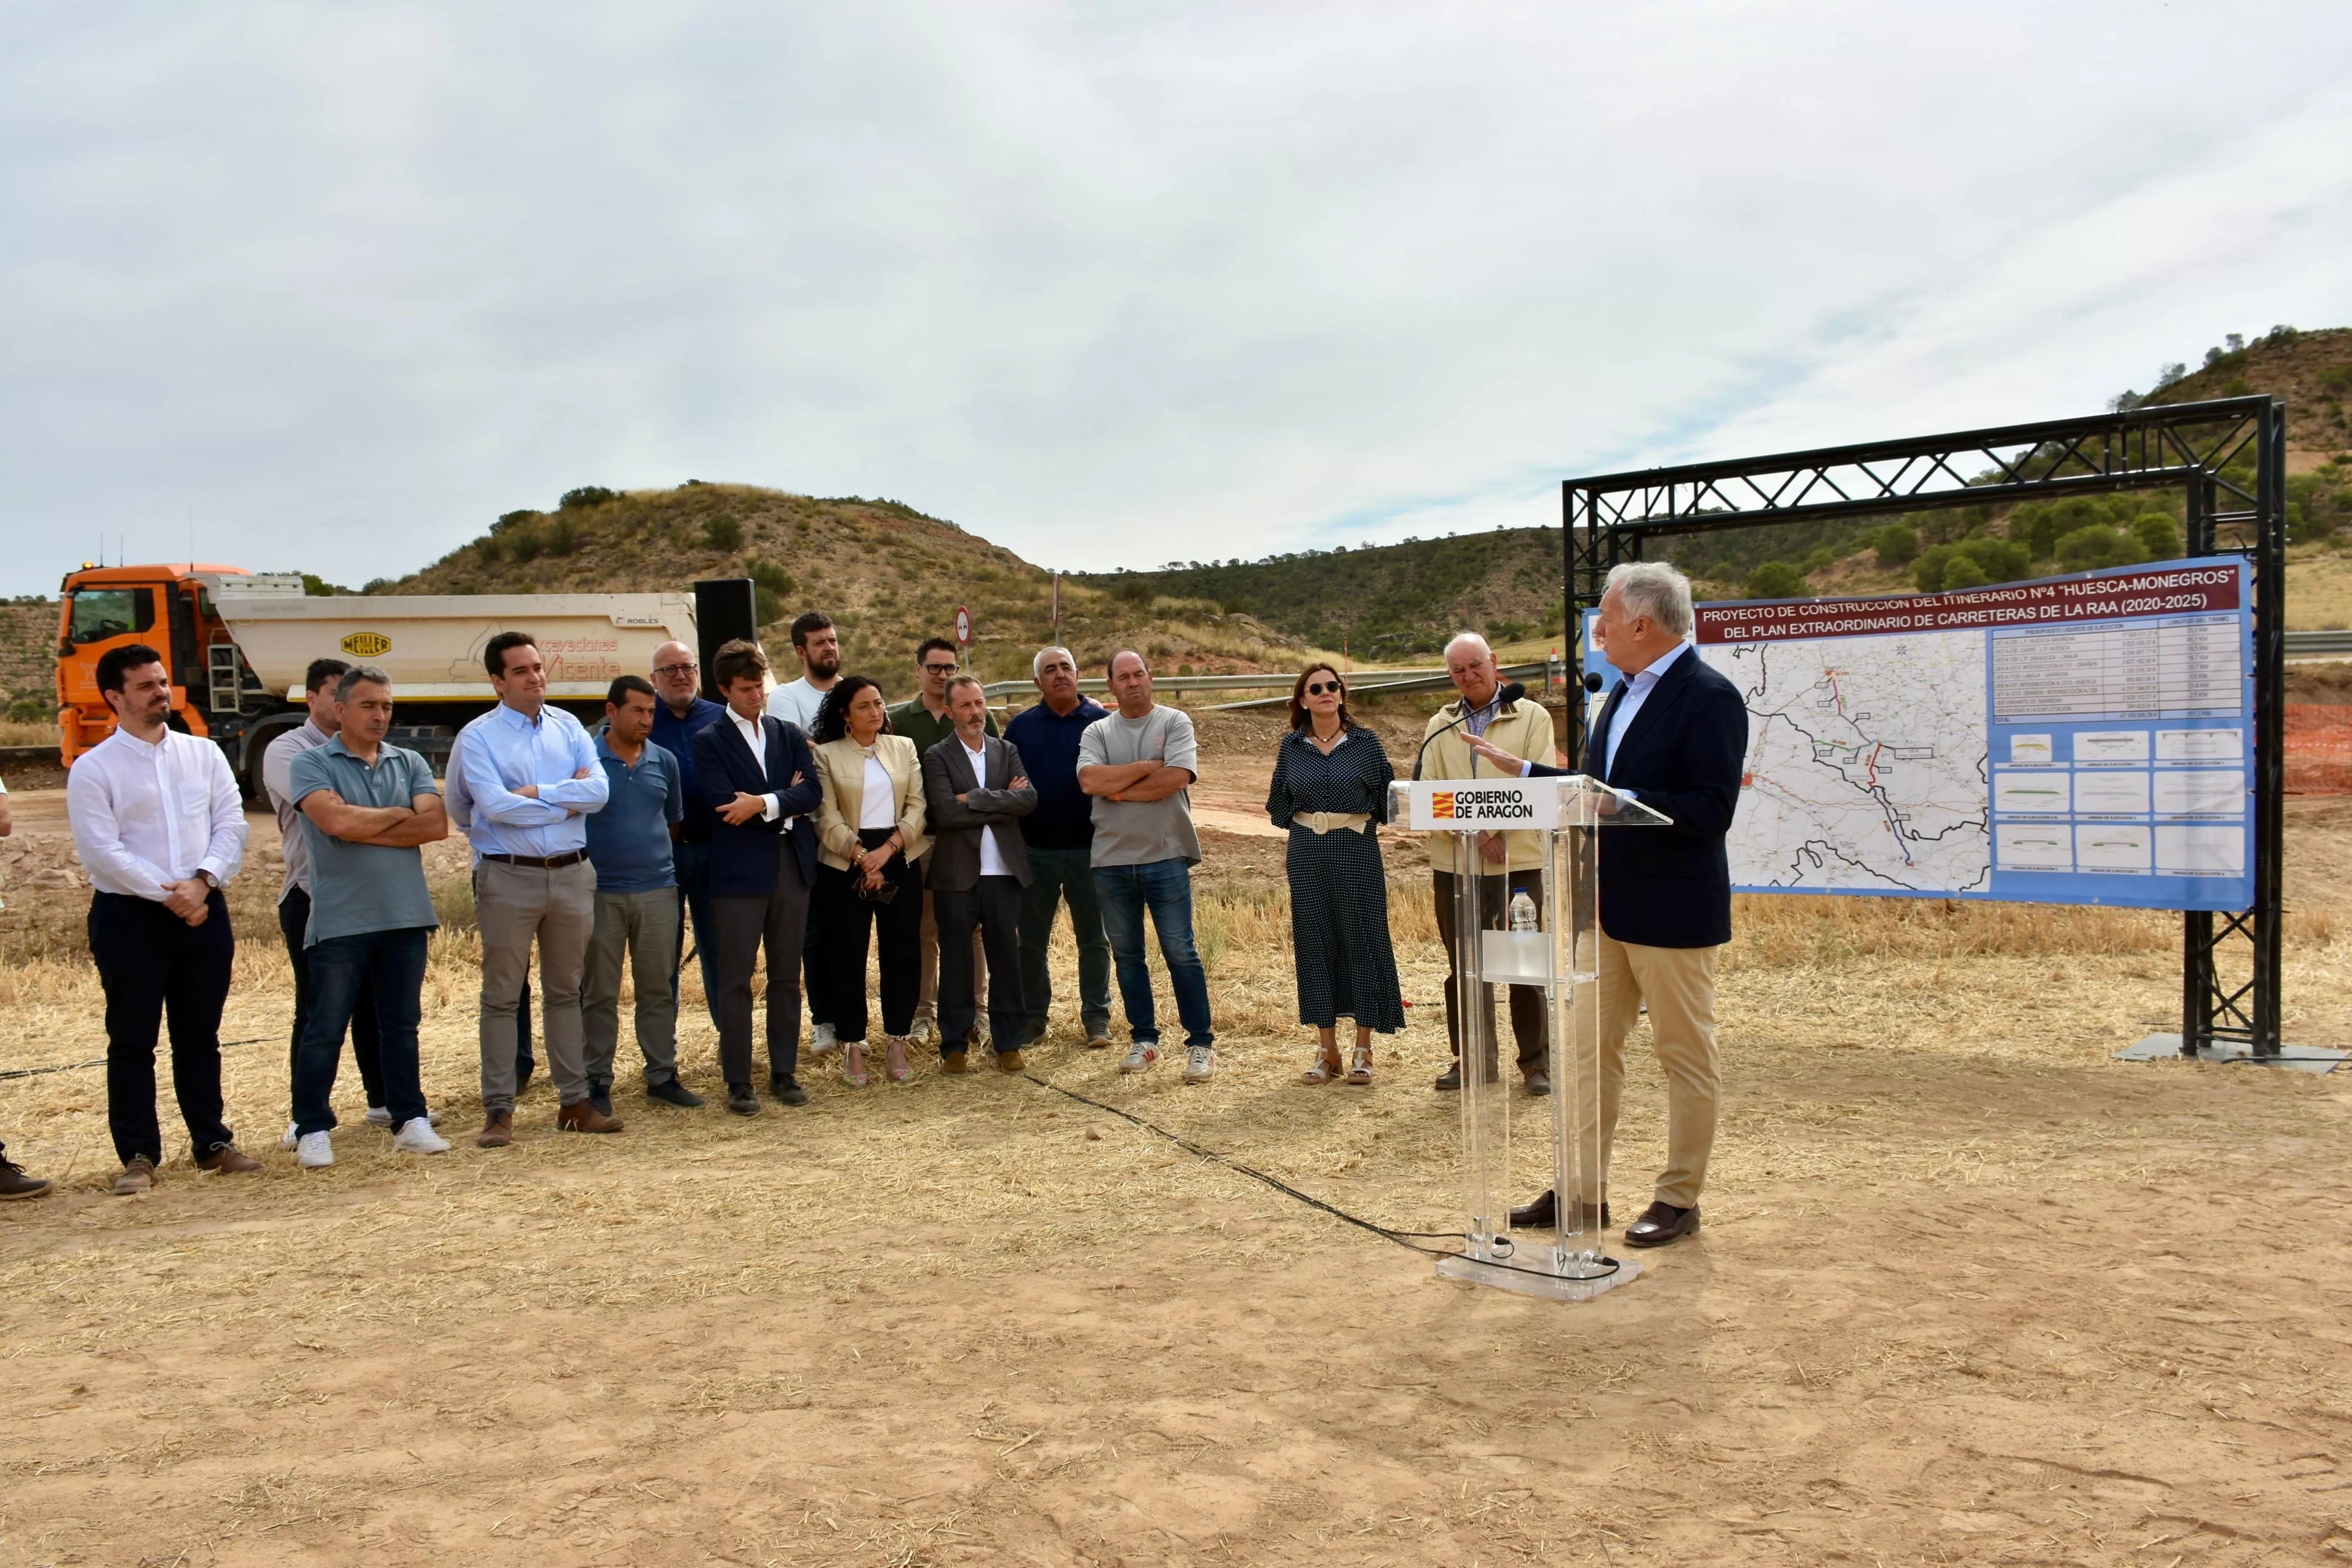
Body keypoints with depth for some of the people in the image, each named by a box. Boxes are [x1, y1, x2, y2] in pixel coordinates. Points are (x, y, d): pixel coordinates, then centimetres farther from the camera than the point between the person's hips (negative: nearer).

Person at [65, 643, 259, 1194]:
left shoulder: (204, 754, 8)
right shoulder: (93, 769, -3)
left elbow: (232, 825, 2)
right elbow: (102, 852, -11)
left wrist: (203, 882, -13)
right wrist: (166, 894, -14)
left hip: (203, 911, 3)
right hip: (129, 917, -3)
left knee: (200, 1037, 11)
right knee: (132, 1041, 3)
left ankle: (212, 1142, 20)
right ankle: (139, 1156, 11)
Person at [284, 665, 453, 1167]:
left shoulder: (410, 764, 12)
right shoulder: (311, 763, 1)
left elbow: (436, 825, -3)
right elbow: (336, 821, -17)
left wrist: (364, 829, -10)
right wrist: (400, 815, -2)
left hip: (405, 917, 4)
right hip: (340, 920, -3)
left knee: (402, 1025, 11)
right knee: (325, 1029, 2)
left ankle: (410, 1120, 18)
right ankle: (312, 1130, 12)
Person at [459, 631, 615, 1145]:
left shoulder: (569, 728, 8)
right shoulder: (479, 736, -3)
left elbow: (599, 792, -5)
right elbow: (494, 805, -17)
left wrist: (536, 793, -13)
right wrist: (567, 800, -9)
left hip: (572, 873, 4)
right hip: (509, 876, -4)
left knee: (565, 991, 12)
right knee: (501, 996, 2)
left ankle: (574, 1100, 19)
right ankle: (498, 1110, 9)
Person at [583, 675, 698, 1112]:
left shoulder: (664, 763, 8)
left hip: (658, 891, 3)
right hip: (601, 892, -3)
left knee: (659, 989, 9)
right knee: (599, 993, 5)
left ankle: (662, 1075, 18)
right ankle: (597, 1081, 14)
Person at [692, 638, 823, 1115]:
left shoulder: (790, 735, 13)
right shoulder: (709, 742, 0)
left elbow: (811, 792, -1)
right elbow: (724, 805, -13)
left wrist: (765, 804, -15)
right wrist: (787, 803, -8)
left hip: (792, 867, 4)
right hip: (740, 873, -4)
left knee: (786, 977, 10)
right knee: (736, 980, 0)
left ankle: (785, 1073, 19)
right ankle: (738, 1083, 8)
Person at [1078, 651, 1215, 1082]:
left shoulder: (1175, 723, 0)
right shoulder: (1097, 732, 7)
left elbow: (1176, 778, -16)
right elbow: (1090, 781, -11)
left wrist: (1120, 790, -8)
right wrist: (1148, 765, -11)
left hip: (1166, 857, -3)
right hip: (1112, 860, 3)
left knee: (1180, 952, -3)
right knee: (1126, 954, 11)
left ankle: (1201, 1043, 5)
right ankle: (1143, 1039, 22)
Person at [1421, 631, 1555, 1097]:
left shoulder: (1532, 717, 4)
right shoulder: (1440, 727, 13)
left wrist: (1493, 826, -15)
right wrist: (1472, 832, -14)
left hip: (1520, 860, -3)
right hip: (1455, 863, 3)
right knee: (1464, 966, 9)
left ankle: (1536, 1060, 13)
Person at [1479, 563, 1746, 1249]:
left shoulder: (1710, 698, -14)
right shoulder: (1624, 693, 14)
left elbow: (1712, 811, -22)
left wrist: (1625, 802, -29)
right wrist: (1523, 770, 17)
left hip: (1672, 911, -9)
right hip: (1606, 907, 9)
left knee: (1687, 1058, 5)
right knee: (1591, 1050, 13)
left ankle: (1679, 1199, 17)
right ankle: (1584, 1189, 24)